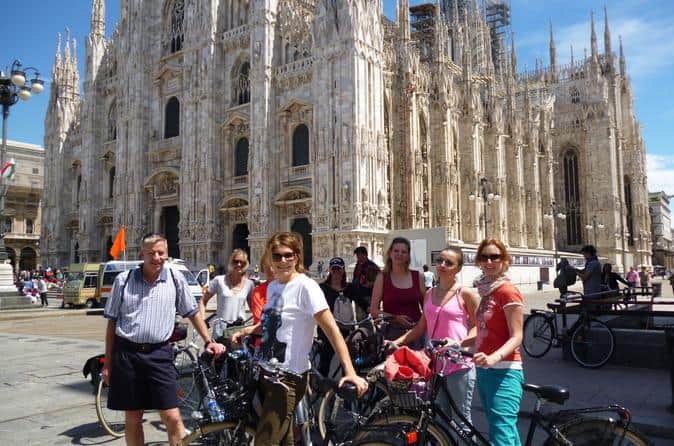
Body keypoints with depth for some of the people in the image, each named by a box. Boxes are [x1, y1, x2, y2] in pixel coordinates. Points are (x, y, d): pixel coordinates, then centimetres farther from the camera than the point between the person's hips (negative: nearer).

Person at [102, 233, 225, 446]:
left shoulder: (176, 279, 1)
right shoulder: (123, 280, 1)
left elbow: (193, 313, 11)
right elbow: (112, 322, 6)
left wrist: (208, 341, 6)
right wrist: (108, 363, 6)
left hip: (159, 354, -1)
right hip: (126, 354, 1)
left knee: (172, 418, -4)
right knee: (132, 418, 11)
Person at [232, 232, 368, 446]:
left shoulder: (305, 286, -14)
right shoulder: (272, 286, 9)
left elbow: (332, 331, -19)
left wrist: (349, 371, -27)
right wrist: (244, 332, 11)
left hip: (288, 378, -8)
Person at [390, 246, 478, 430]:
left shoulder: (465, 293, -5)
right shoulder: (430, 294, 11)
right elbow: (421, 327, 15)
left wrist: (459, 343, -19)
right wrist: (396, 342, 5)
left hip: (459, 365, -5)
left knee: (462, 421, 3)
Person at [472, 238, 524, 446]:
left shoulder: (507, 290, -12)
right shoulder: (487, 290, 14)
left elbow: (516, 337, -17)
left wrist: (493, 358, -32)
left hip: (503, 371, -9)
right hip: (485, 369, 9)